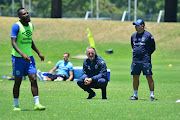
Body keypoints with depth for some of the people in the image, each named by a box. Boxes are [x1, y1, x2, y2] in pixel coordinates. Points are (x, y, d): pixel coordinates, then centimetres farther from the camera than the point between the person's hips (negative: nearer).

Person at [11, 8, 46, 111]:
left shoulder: (31, 26, 9)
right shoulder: (16, 26, -13)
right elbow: (13, 42, -21)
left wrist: (39, 53, 23)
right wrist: (22, 54, -34)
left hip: (29, 57, 5)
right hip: (18, 58, -5)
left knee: (34, 79, -6)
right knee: (18, 82, 2)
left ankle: (37, 104, -8)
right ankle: (16, 105, 14)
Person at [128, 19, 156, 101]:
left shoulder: (148, 35, -4)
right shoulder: (133, 36, 14)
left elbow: (153, 48, 2)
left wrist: (147, 55, -2)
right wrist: (134, 53, 14)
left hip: (145, 60, -6)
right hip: (135, 60, 6)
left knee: (149, 77, -6)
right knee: (135, 78, 7)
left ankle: (152, 95, -4)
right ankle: (135, 95, 15)